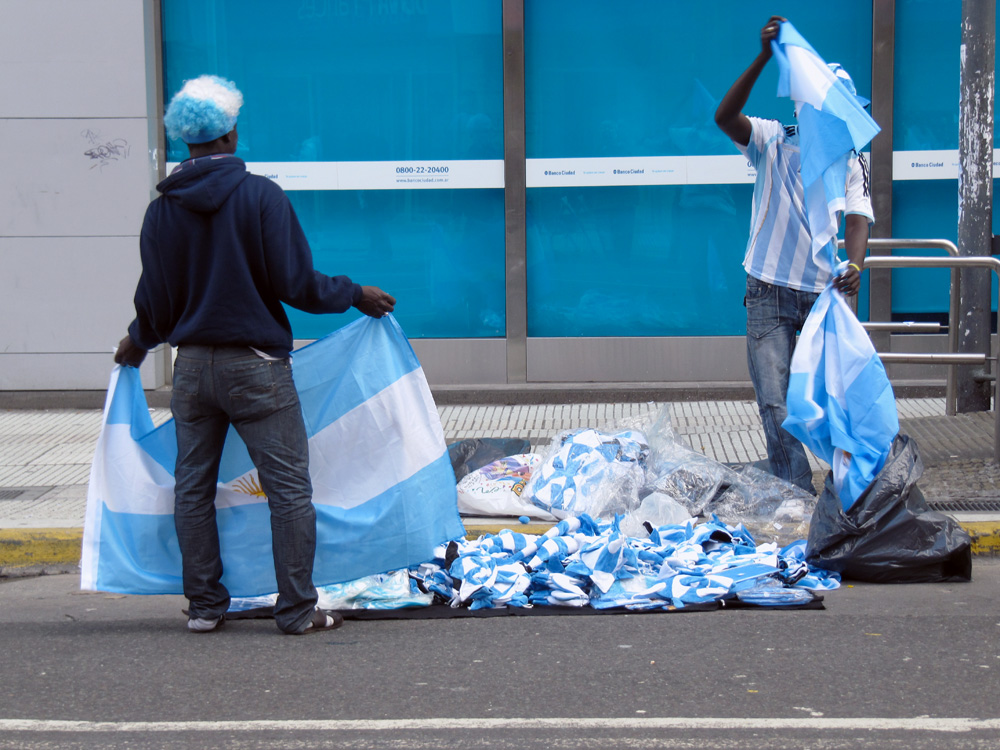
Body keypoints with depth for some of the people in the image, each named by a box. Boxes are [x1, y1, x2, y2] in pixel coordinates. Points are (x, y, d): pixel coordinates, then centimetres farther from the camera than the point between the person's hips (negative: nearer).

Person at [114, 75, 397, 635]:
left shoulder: (162, 210, 2)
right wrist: (356, 295, 3)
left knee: (194, 486, 13)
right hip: (256, 366, -4)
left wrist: (137, 343, 27)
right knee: (289, 487, 2)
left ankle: (205, 606, 17)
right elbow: (296, 284, -13)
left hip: (192, 367, 5)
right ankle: (298, 610, 2)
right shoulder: (261, 196, -11)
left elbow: (156, 301, 7)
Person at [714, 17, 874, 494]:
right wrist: (763, 58, -27)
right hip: (770, 292, -1)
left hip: (825, 292, 1)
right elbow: (725, 118, -16)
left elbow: (857, 220, -8)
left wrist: (854, 266, -30)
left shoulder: (851, 161, 7)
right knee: (775, 402, -5)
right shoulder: (773, 141, 3)